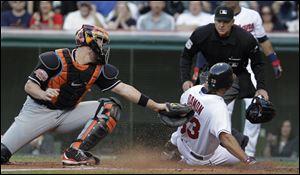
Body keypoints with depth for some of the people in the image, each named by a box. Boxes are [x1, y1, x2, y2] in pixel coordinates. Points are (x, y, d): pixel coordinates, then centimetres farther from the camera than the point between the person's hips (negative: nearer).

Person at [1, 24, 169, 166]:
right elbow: (30, 85, -16)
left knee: (111, 107, -15)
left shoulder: (99, 69, -5)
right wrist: (44, 94, -38)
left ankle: (75, 153, -20)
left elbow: (123, 88, -7)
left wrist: (154, 105, -13)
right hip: (39, 111, -5)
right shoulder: (56, 60, -19)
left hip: (68, 113, 5)